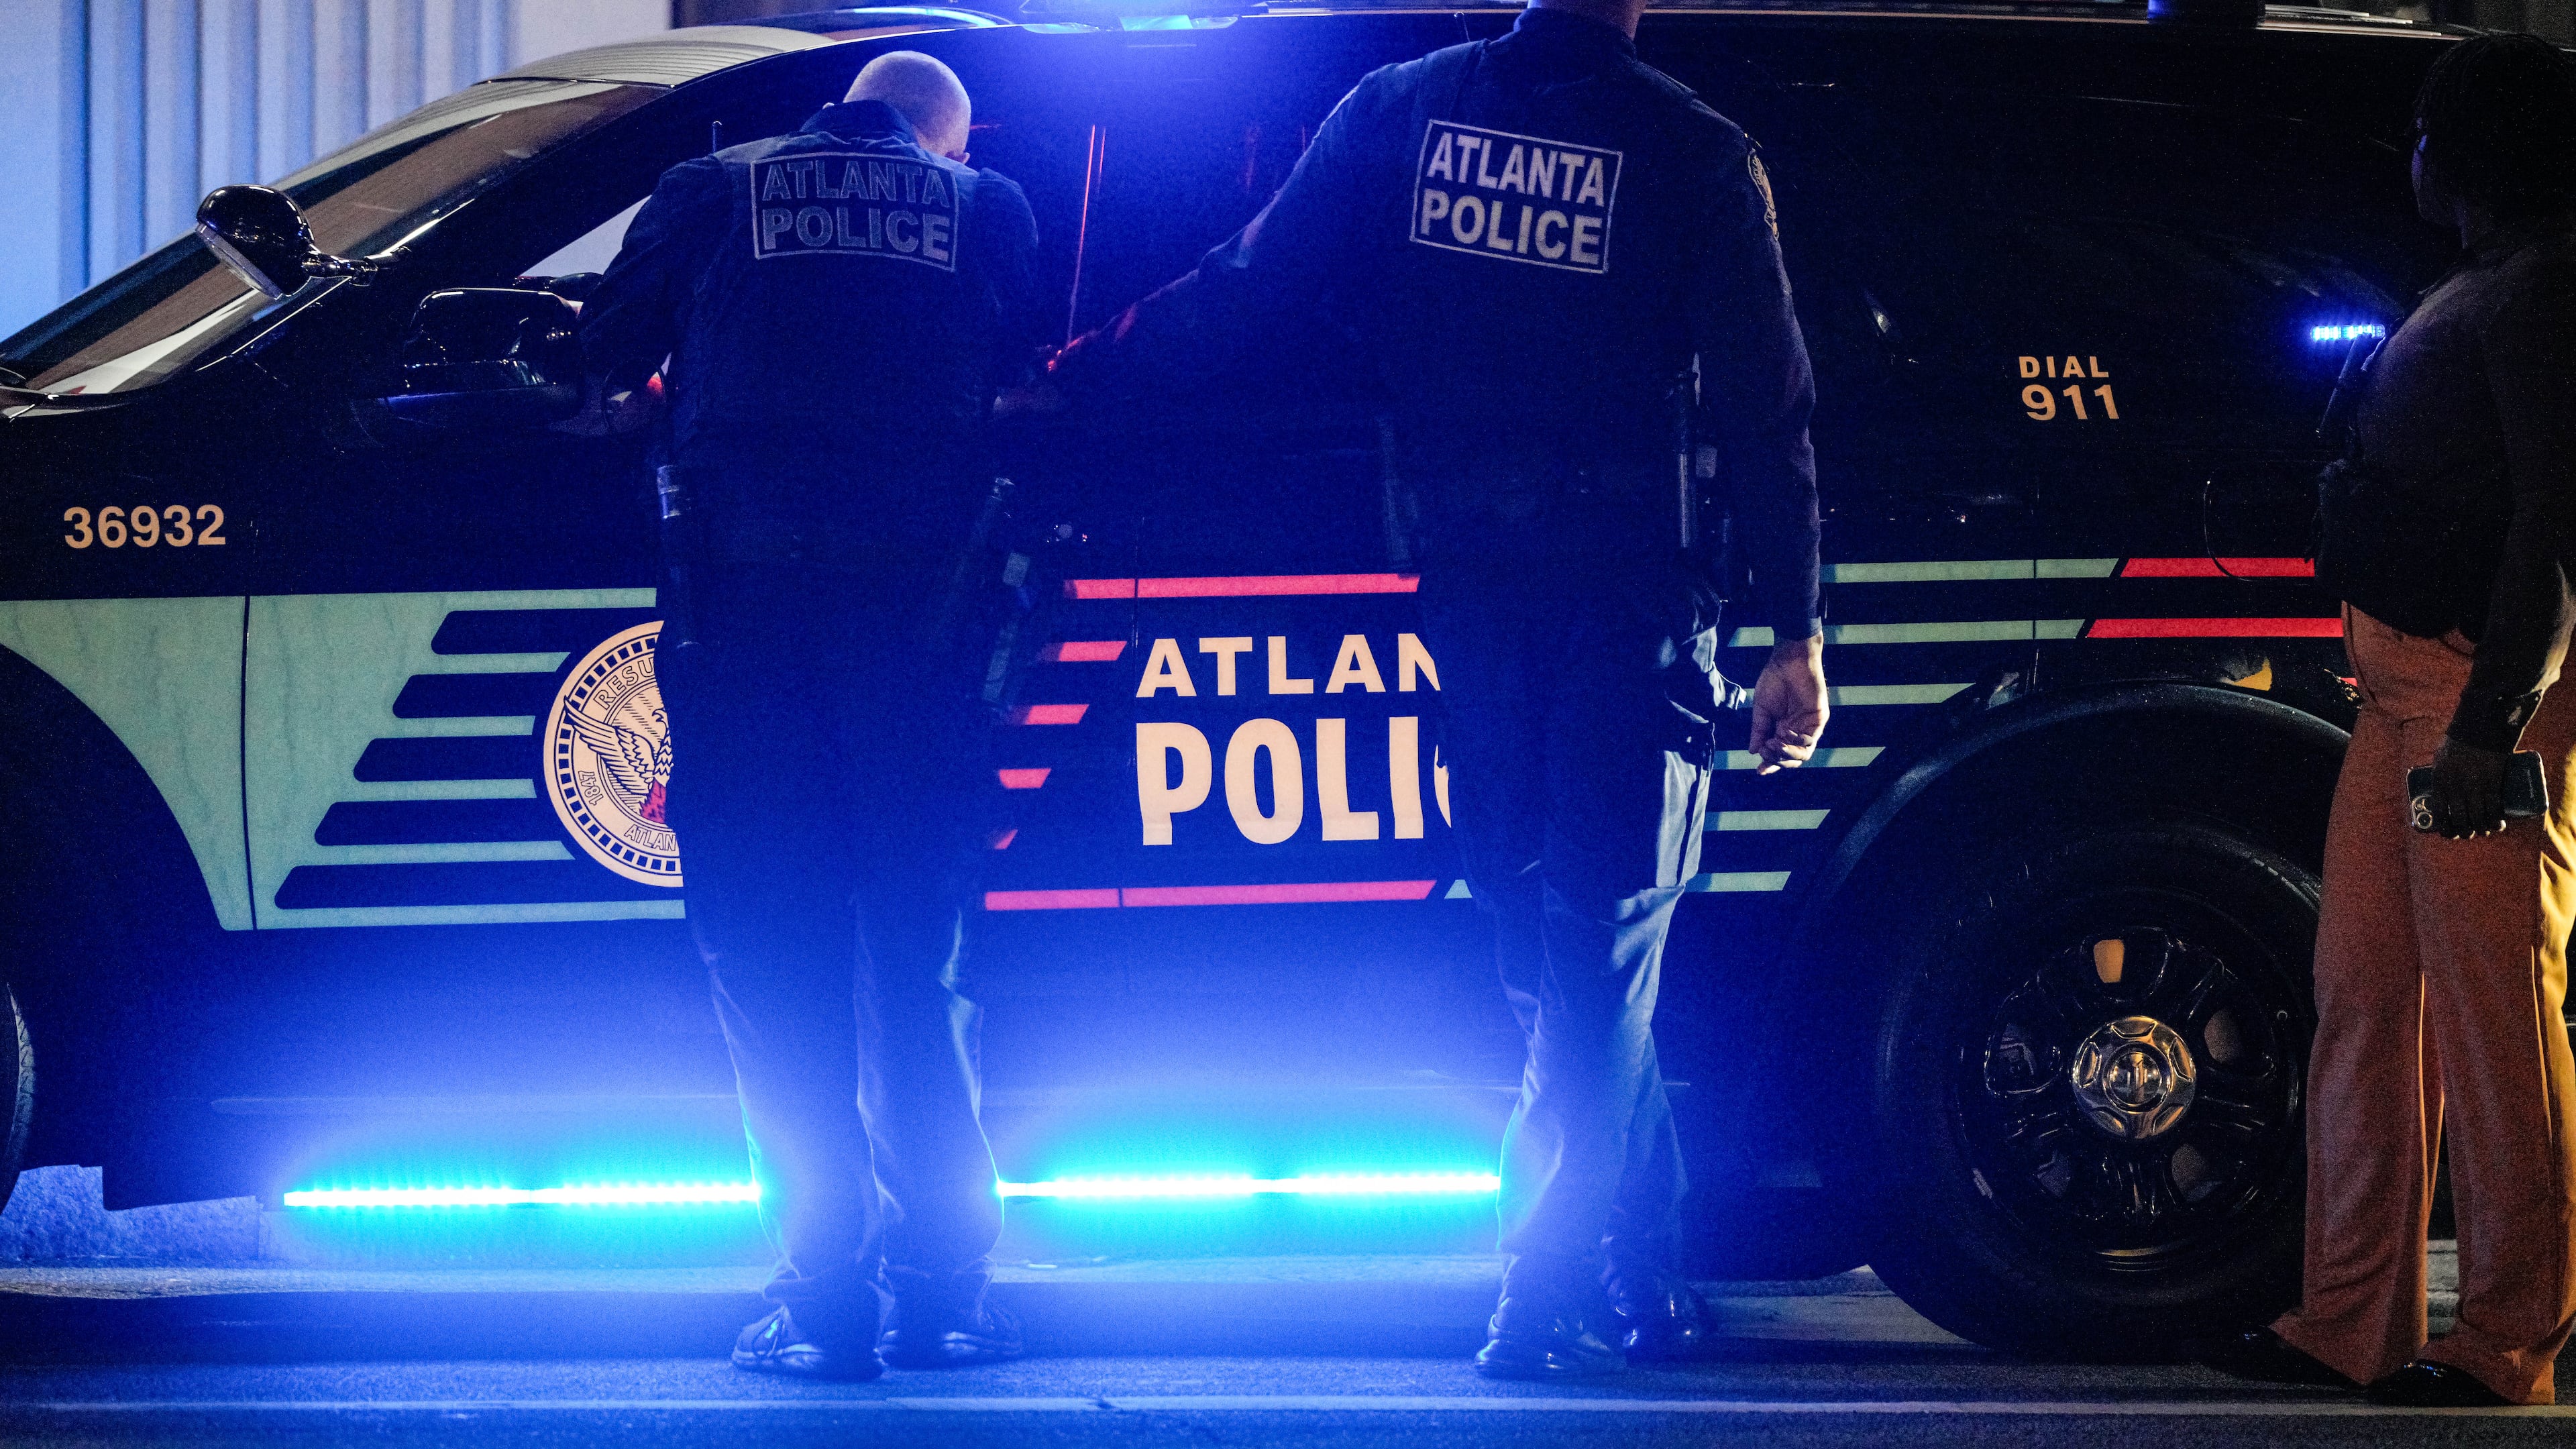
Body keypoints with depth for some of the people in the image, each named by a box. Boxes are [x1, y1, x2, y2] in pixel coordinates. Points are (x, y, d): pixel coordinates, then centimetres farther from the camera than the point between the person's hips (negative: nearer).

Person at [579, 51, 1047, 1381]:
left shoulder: (713, 192, 15)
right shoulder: (986, 209, 17)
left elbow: (608, 360, 15)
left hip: (745, 581, -1)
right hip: (917, 585, 1)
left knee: (769, 946, 2)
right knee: (917, 946, 9)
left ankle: (823, 1288, -3)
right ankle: (940, 1284, 5)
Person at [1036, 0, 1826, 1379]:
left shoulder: (1400, 112, 2)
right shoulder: (1695, 155, -5)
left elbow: (1244, 290, 3)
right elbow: (1766, 412, -5)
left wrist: (1066, 383, 14)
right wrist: (1794, 634, -2)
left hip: (1467, 595, 3)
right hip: (1626, 594, -3)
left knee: (1549, 949, 14)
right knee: (1599, 959, 0)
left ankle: (1643, 1285, 18)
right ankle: (1548, 1290, -5)